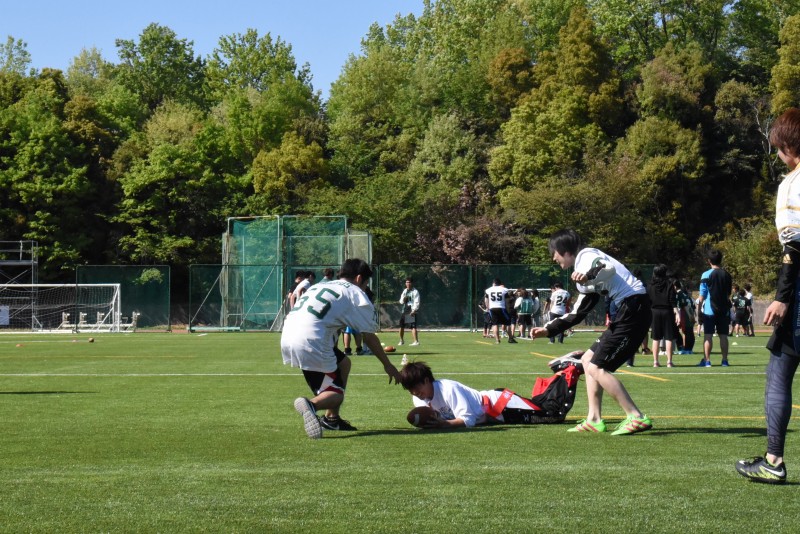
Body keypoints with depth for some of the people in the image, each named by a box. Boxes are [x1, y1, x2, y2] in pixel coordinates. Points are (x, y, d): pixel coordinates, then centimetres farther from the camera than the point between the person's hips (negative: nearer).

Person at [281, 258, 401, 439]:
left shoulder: (319, 286, 30)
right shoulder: (356, 294, 10)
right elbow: (369, 337, 11)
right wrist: (388, 365, 22)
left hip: (287, 337, 7)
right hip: (310, 342, -7)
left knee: (343, 362, 27)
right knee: (336, 394, 4)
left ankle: (332, 418, 21)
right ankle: (312, 404, -30)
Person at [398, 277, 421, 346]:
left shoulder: (415, 292, -4)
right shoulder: (404, 291, 17)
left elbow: (417, 302, -11)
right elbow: (401, 301, 17)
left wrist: (414, 310, -21)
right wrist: (403, 299, -7)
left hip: (412, 312, -7)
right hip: (404, 311, 7)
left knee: (413, 326, -15)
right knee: (401, 326, 10)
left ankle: (416, 341, -16)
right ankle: (401, 340, 23)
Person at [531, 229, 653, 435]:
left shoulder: (586, 257, -6)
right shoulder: (583, 268, 24)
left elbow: (609, 268, -30)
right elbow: (578, 313, 32)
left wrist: (589, 275, -51)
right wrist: (549, 329, 33)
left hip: (633, 308, -10)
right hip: (627, 311, 10)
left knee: (596, 368, -12)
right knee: (588, 359, 17)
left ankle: (637, 418, -13)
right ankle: (594, 420, 16)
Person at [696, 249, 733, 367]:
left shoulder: (706, 275, -8)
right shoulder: (726, 275, 6)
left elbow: (702, 295, -7)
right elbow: (729, 293, 15)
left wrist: (698, 309, 1)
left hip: (709, 310, -4)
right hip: (724, 309, 4)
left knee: (708, 335, -1)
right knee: (723, 335, 6)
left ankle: (706, 360, -3)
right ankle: (724, 360, 6)